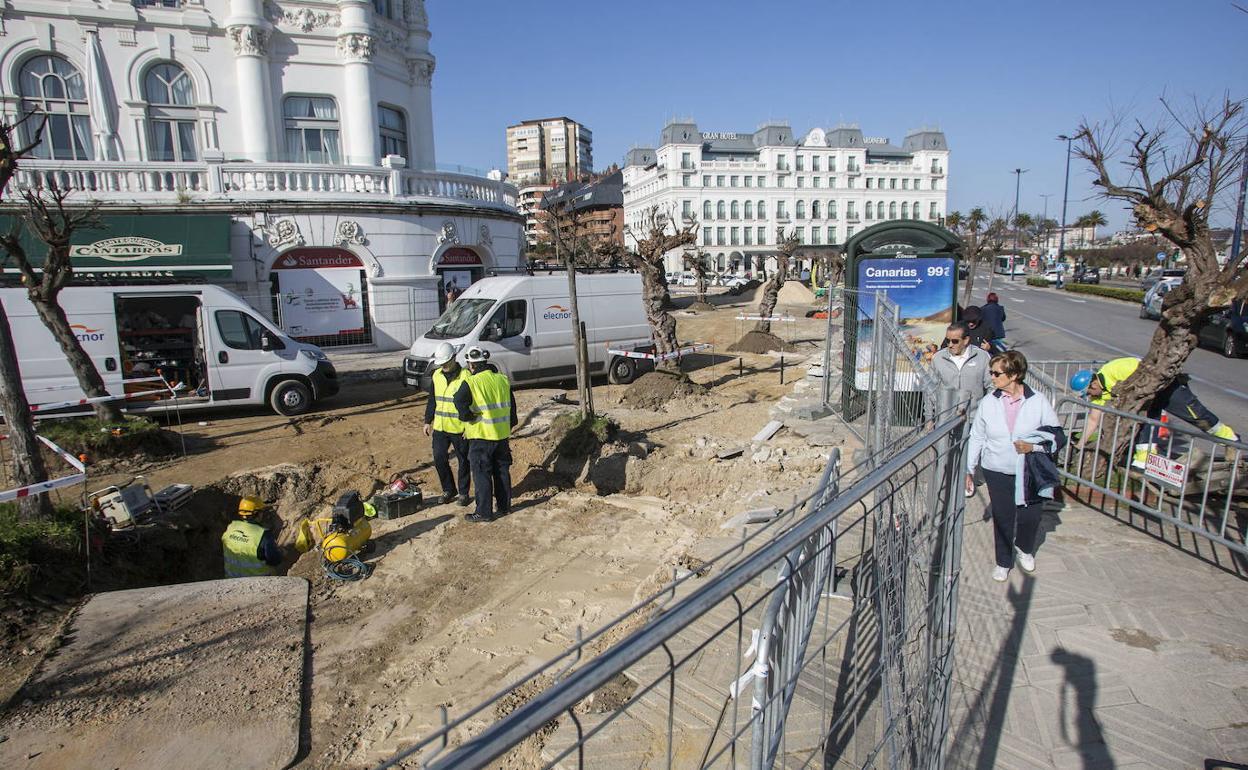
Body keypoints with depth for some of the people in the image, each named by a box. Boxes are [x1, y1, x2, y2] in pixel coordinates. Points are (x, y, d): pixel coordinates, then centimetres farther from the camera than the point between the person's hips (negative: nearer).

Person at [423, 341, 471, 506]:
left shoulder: (465, 376, -12)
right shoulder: (437, 375, 6)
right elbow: (432, 400, 15)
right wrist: (428, 421, 13)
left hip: (460, 429, -5)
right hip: (440, 428, 5)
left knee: (463, 461, 7)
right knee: (439, 459, 4)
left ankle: (463, 492, 21)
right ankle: (448, 489, 23)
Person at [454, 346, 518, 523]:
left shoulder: (471, 383, -13)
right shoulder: (503, 380, 6)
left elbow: (460, 402, -27)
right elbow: (512, 407, 14)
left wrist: (467, 416, -8)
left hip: (480, 436, -6)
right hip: (502, 435, 6)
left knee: (482, 475, 3)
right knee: (502, 471, 16)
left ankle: (484, 512, 7)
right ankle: (504, 506, 26)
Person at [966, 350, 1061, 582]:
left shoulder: (1038, 402, -10)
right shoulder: (988, 402, -6)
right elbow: (976, 438, 1)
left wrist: (1034, 446, -21)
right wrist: (969, 470, 2)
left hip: (1029, 473, 0)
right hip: (997, 473, 1)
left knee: (1029, 517, 10)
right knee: (1002, 518, 9)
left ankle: (1024, 548, 44)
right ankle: (1003, 561, 30)